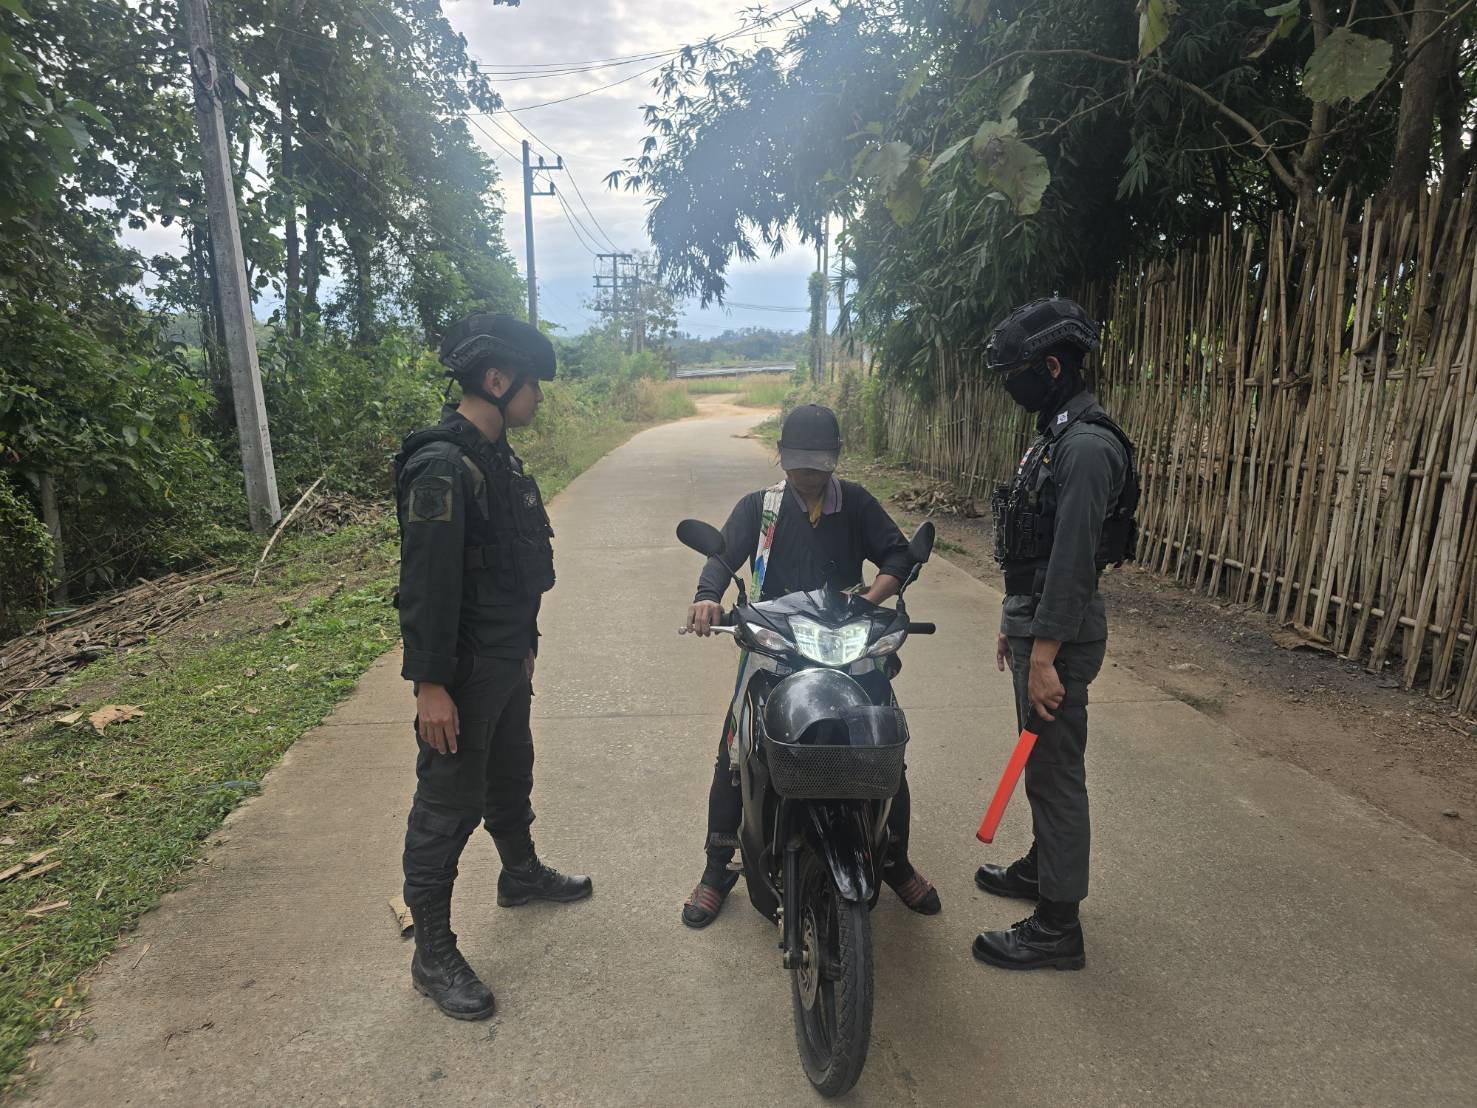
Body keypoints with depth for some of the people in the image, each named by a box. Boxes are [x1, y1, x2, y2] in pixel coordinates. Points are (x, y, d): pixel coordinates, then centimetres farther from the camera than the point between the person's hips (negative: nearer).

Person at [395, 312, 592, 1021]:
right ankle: (433, 956, 18)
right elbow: (426, 585, -25)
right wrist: (429, 684, -24)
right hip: (463, 673, -9)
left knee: (511, 777, 26)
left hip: (506, 663, 9)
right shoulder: (442, 468, -22)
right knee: (447, 808, 3)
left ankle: (521, 873, 48)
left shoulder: (496, 458, 9)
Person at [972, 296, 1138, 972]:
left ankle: (1057, 928, 12)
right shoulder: (1057, 435, 14)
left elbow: (1072, 560, -25)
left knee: (1055, 771, -1)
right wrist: (1013, 625, 21)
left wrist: (1044, 656, -24)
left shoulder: (1086, 447, -20)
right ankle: (1042, 866, 41)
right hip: (1034, 620, 10)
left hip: (1059, 634, -10)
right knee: (1042, 763, 22)